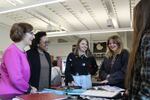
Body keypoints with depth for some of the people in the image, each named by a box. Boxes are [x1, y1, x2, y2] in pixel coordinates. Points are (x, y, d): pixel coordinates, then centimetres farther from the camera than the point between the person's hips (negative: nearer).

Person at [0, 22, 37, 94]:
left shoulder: (23, 52, 8)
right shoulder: (12, 51, -18)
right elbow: (16, 79, -24)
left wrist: (29, 87, 4)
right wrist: (29, 89, -10)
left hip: (18, 93, 8)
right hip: (8, 94, -8)